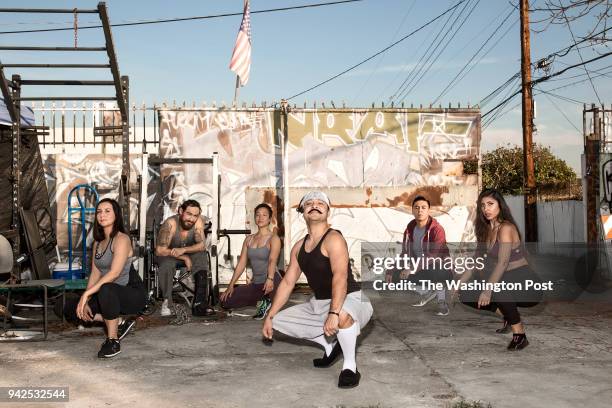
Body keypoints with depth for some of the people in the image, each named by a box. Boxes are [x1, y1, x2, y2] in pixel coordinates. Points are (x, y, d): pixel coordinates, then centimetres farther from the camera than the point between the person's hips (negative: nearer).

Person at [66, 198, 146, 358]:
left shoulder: (122, 239, -15)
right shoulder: (98, 242, 11)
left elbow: (114, 273, -27)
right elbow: (95, 273, 6)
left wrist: (86, 294, -29)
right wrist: (85, 302, -5)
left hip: (133, 293, -8)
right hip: (110, 296, 8)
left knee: (106, 290, -39)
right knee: (70, 309, 0)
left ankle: (113, 341, -20)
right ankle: (120, 322, 7)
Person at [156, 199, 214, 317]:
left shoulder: (198, 222, -19)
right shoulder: (170, 224, -29)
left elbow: (201, 245, -22)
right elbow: (160, 250, -31)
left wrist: (183, 250, -40)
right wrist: (184, 258, -30)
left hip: (187, 254, 3)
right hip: (168, 255, -3)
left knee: (202, 257, -26)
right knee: (167, 264, -35)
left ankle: (199, 302, -26)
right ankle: (167, 302, -21)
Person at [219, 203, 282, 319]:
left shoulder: (274, 238, -3)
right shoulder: (249, 239, 13)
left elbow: (272, 261, -19)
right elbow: (241, 263, 11)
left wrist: (270, 279, -36)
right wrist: (231, 286, 4)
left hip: (271, 282, -6)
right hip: (256, 283, 6)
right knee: (225, 301, -4)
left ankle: (267, 301, -1)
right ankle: (263, 301, 9)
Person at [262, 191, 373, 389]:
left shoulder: (333, 239, -19)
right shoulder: (299, 246, 6)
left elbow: (340, 277, -32)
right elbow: (287, 282, 11)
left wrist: (333, 313, -44)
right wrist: (270, 317, 8)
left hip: (350, 300, -8)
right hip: (318, 304, 8)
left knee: (343, 316, -42)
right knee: (280, 321, 5)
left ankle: (350, 366, -14)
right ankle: (331, 344, 15)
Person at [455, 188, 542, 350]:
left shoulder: (506, 228, -18)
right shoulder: (487, 230, 8)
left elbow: (503, 263, -30)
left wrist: (488, 289, -39)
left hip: (527, 285, -8)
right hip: (506, 283, 8)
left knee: (496, 289, -37)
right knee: (466, 295, 0)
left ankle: (519, 335, -19)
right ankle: (509, 316, 15)